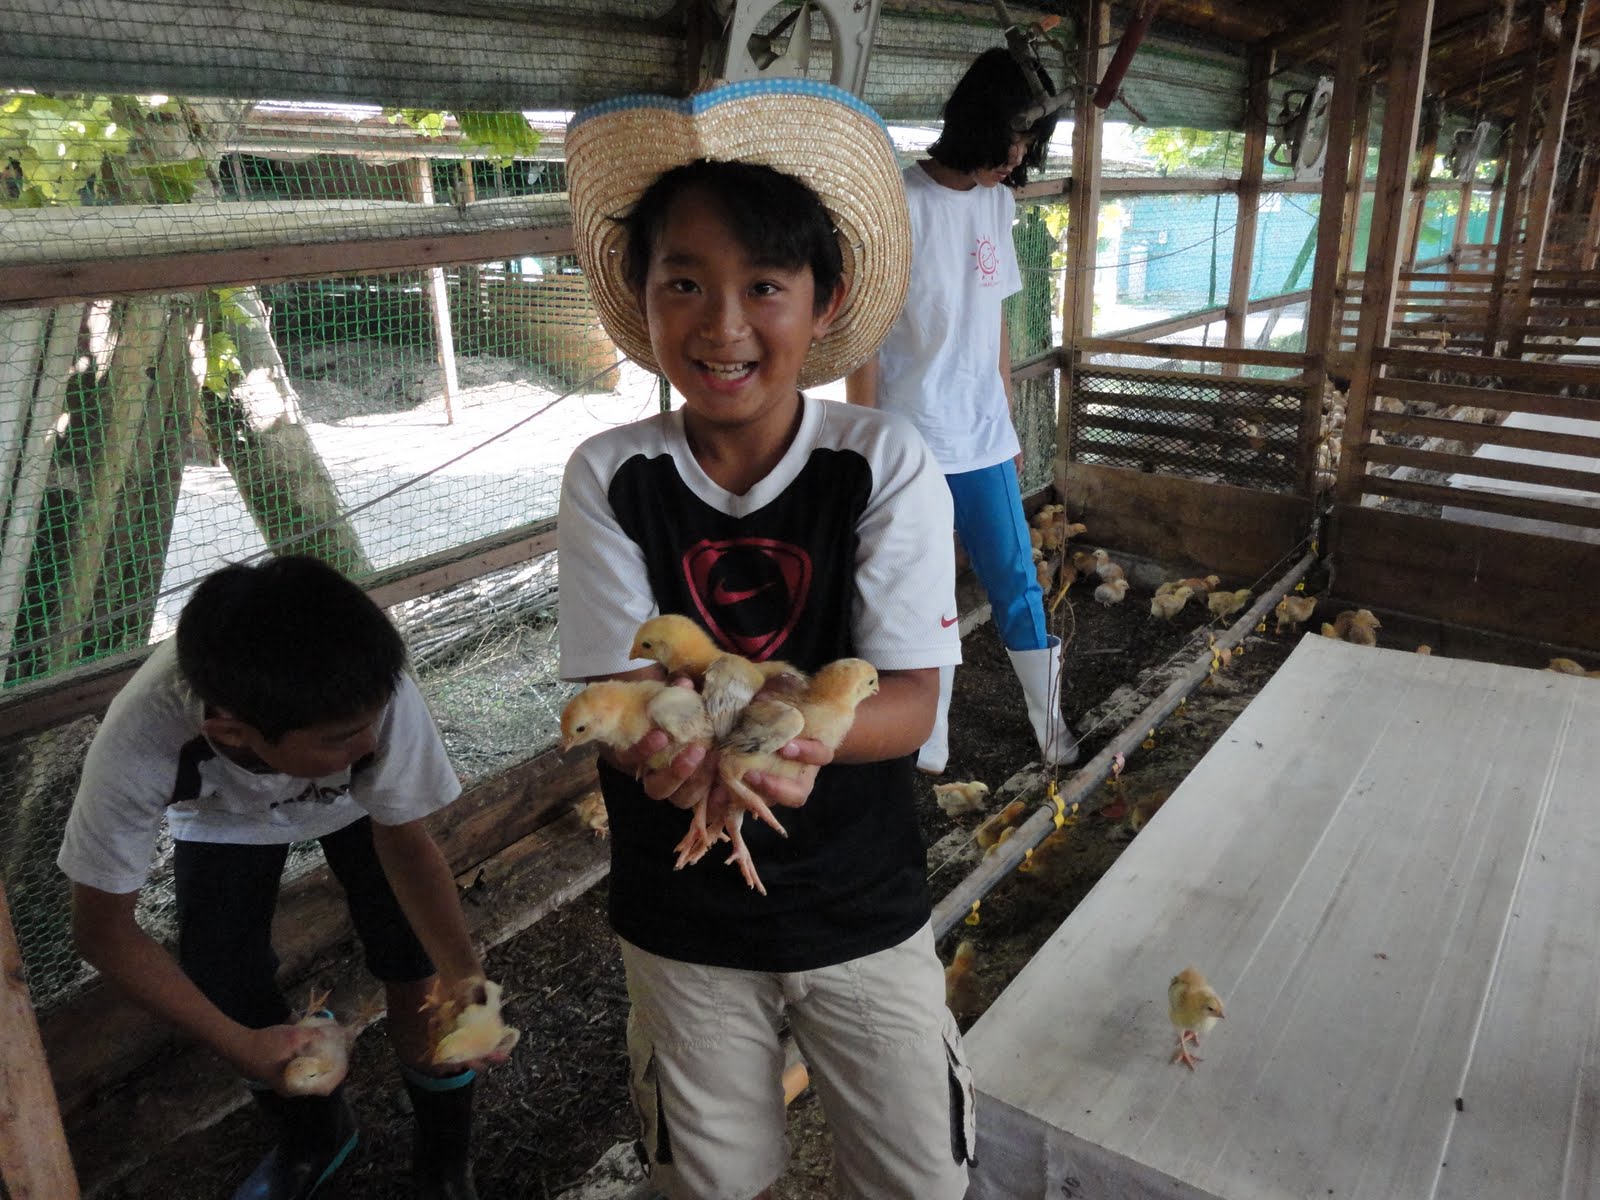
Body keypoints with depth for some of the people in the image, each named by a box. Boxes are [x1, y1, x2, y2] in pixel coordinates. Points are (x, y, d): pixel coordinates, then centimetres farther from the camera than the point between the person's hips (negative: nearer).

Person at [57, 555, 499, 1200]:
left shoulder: (380, 694, -42)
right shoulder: (136, 744, -41)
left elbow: (404, 838, -24)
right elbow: (103, 928, -25)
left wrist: (461, 972, -35)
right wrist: (235, 1042, -27)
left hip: (358, 802, 0)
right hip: (223, 816, 1)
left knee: (415, 967, -9)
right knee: (224, 992, -4)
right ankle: (311, 1139, 31)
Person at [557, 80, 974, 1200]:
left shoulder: (886, 464, -17)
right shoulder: (611, 478, -14)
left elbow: (911, 703, -19)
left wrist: (795, 726, -42)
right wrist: (678, 740, -40)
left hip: (864, 911, 0)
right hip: (682, 925, 1)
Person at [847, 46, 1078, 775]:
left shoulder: (998, 202, 8)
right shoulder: (901, 205, -12)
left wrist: (1008, 422, 17)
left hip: (984, 441, 6)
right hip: (911, 448, -5)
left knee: (1017, 585, 12)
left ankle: (1049, 723, 29)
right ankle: (926, 754, 24)